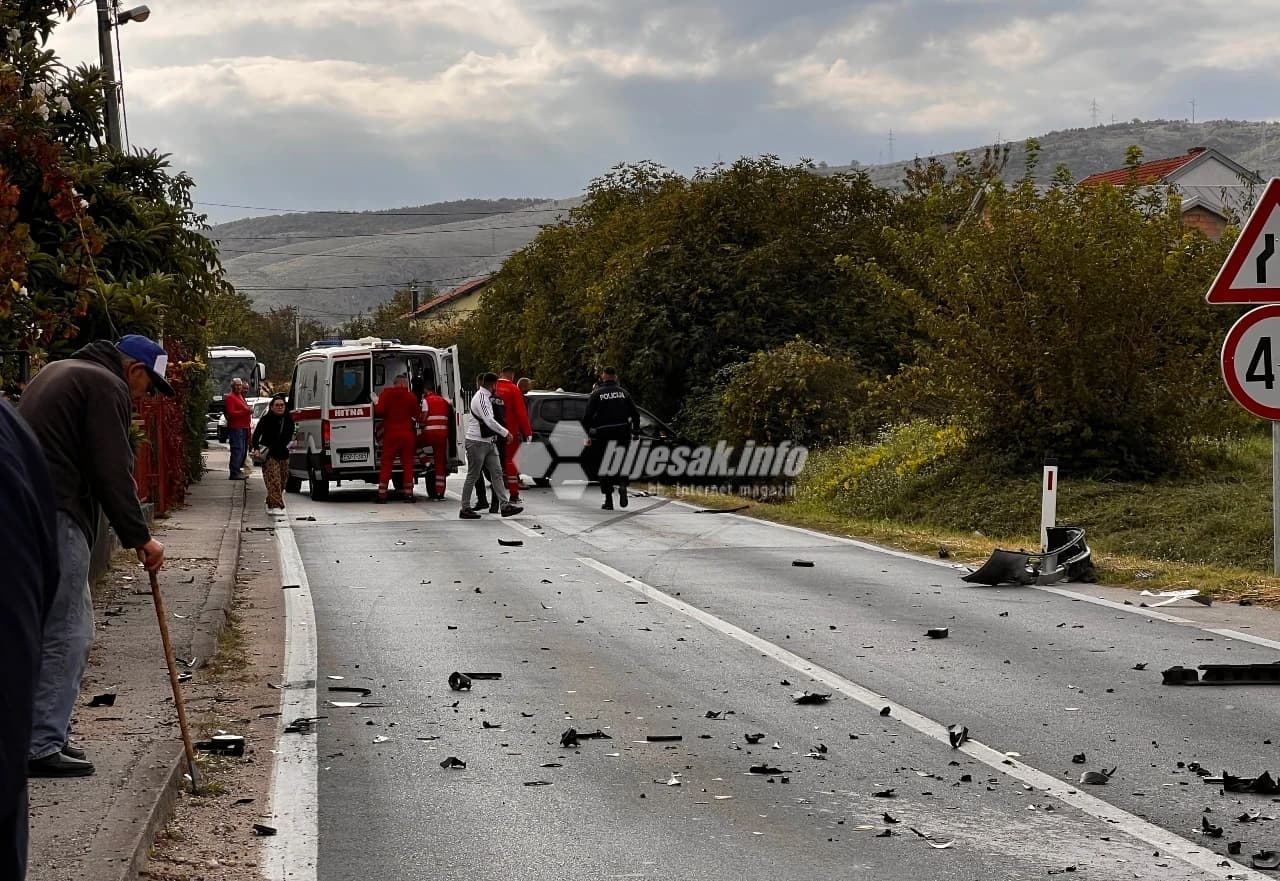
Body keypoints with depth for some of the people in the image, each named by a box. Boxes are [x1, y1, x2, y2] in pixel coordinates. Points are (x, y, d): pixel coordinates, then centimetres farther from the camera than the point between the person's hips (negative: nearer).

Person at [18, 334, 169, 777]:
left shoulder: (58, 372, 26)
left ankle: (46, 734, 19)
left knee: (63, 628, 16)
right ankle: (42, 747, -6)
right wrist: (140, 538, -5)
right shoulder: (107, 386, -5)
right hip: (54, 514, -10)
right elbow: (112, 472, -11)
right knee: (66, 634, -6)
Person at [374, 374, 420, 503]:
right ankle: (408, 494, 5)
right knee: (407, 463, 7)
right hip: (407, 434, 1)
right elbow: (417, 415, 5)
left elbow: (379, 411, -13)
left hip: (390, 434, -1)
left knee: (386, 464, 3)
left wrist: (376, 403, 6)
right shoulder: (410, 396, 1)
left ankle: (382, 495, -1)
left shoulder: (386, 393, -2)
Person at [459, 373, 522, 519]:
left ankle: (505, 505, 1)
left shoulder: (487, 397, 14)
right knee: (473, 476, -2)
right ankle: (465, 509, 6)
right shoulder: (480, 398, -17)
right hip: (477, 442, -10)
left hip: (487, 441, 10)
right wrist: (505, 432, -17)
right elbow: (489, 421, -23)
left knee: (497, 473, 4)